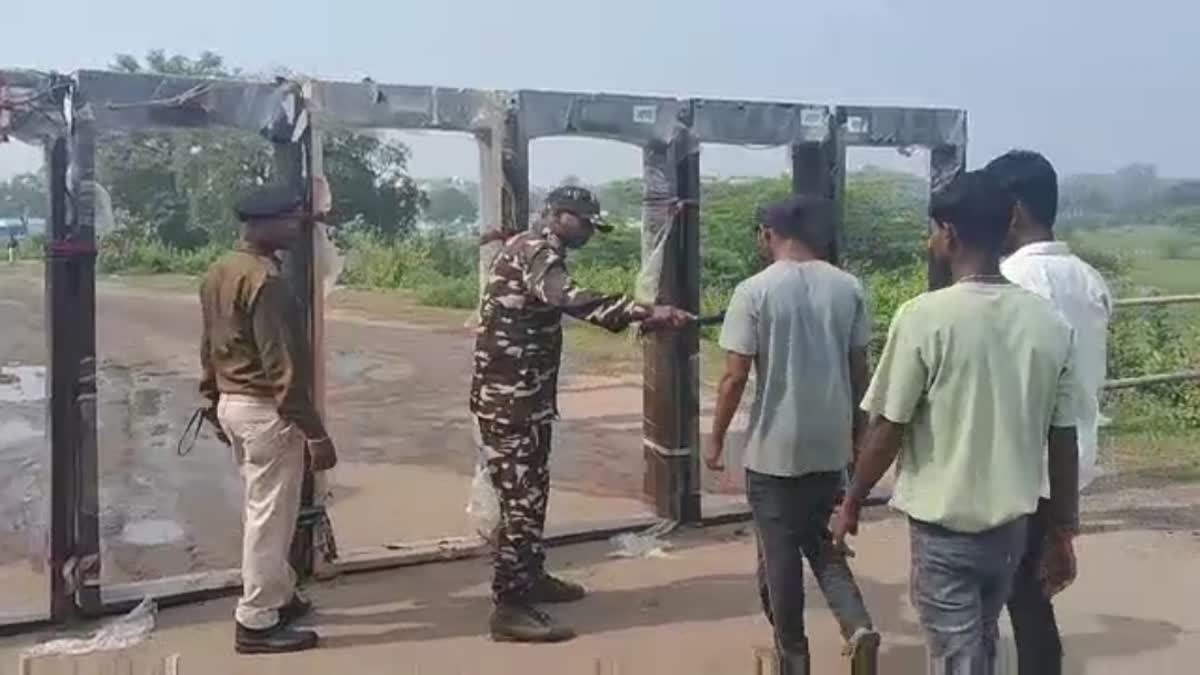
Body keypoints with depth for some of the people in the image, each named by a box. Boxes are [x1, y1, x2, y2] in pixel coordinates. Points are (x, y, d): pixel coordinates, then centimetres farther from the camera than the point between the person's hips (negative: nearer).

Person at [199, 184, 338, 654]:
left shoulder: (218, 273, 9)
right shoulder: (264, 280, -21)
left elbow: (209, 348, 17)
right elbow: (282, 364, -24)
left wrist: (213, 405, 25)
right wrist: (315, 431, -22)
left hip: (232, 403, 10)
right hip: (266, 410, -10)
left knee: (261, 510, 19)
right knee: (269, 516, 0)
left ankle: (279, 596, 32)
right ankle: (257, 623, 8)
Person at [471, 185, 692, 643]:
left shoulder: (536, 252, 17)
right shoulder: (534, 250, -18)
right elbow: (569, 297, -37)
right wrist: (644, 312, -46)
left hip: (523, 396, 11)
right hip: (509, 400, -11)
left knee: (532, 492, 20)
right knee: (521, 499, -8)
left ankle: (530, 577, 34)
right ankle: (510, 608, -2)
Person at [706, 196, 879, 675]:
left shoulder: (754, 291, -12)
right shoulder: (847, 287, 0)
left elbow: (735, 376, -13)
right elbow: (859, 370, 5)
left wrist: (716, 439, -1)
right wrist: (858, 432, 17)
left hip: (773, 448, -4)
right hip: (830, 444, 5)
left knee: (780, 554, 9)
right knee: (820, 540, 21)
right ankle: (857, 623, 2)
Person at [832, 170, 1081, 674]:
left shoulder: (924, 317, -18)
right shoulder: (1050, 323, -3)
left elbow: (887, 431, -14)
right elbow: (1064, 443, 2)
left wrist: (851, 503, 2)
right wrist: (1062, 535, 12)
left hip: (943, 527, -5)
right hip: (1011, 523, 5)